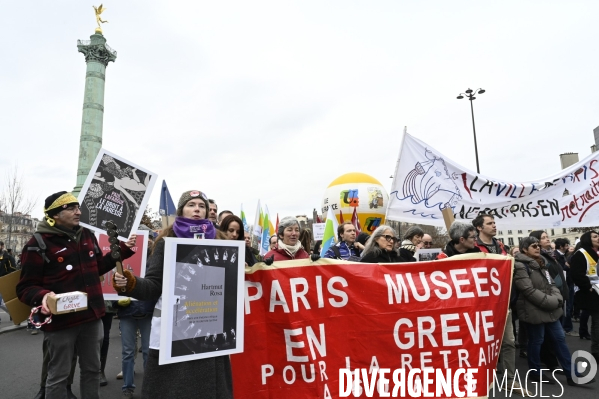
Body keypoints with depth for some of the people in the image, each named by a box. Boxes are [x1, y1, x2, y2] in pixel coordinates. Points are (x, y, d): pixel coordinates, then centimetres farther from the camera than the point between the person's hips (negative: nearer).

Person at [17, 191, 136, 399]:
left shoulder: (87, 235, 6)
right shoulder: (38, 244, -13)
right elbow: (25, 288, -11)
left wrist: (123, 250, 7)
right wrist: (43, 296, -31)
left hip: (91, 317, 6)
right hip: (60, 321, -5)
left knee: (92, 368, 19)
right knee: (58, 375, 12)